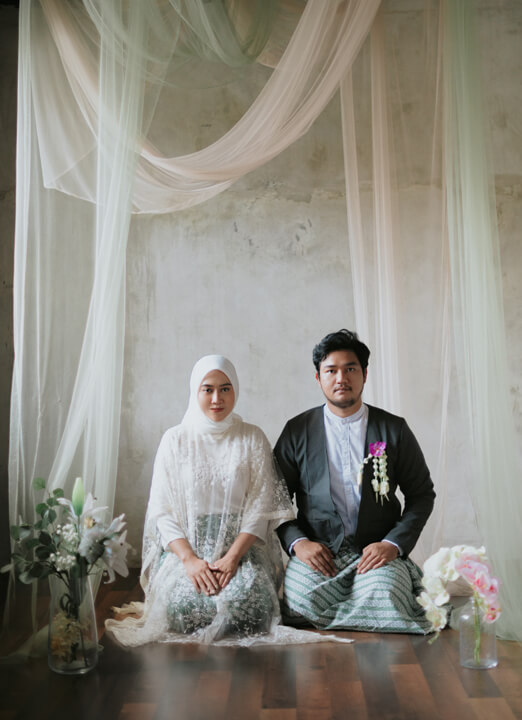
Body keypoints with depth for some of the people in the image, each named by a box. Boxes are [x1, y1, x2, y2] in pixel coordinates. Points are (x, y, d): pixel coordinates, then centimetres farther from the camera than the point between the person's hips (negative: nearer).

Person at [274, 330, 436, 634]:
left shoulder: (394, 429, 7)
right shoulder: (297, 431, 8)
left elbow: (422, 494, 10)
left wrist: (393, 543, -5)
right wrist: (297, 541, -8)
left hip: (377, 552, 0)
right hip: (315, 552, 0)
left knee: (382, 604, -29)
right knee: (299, 603, -28)